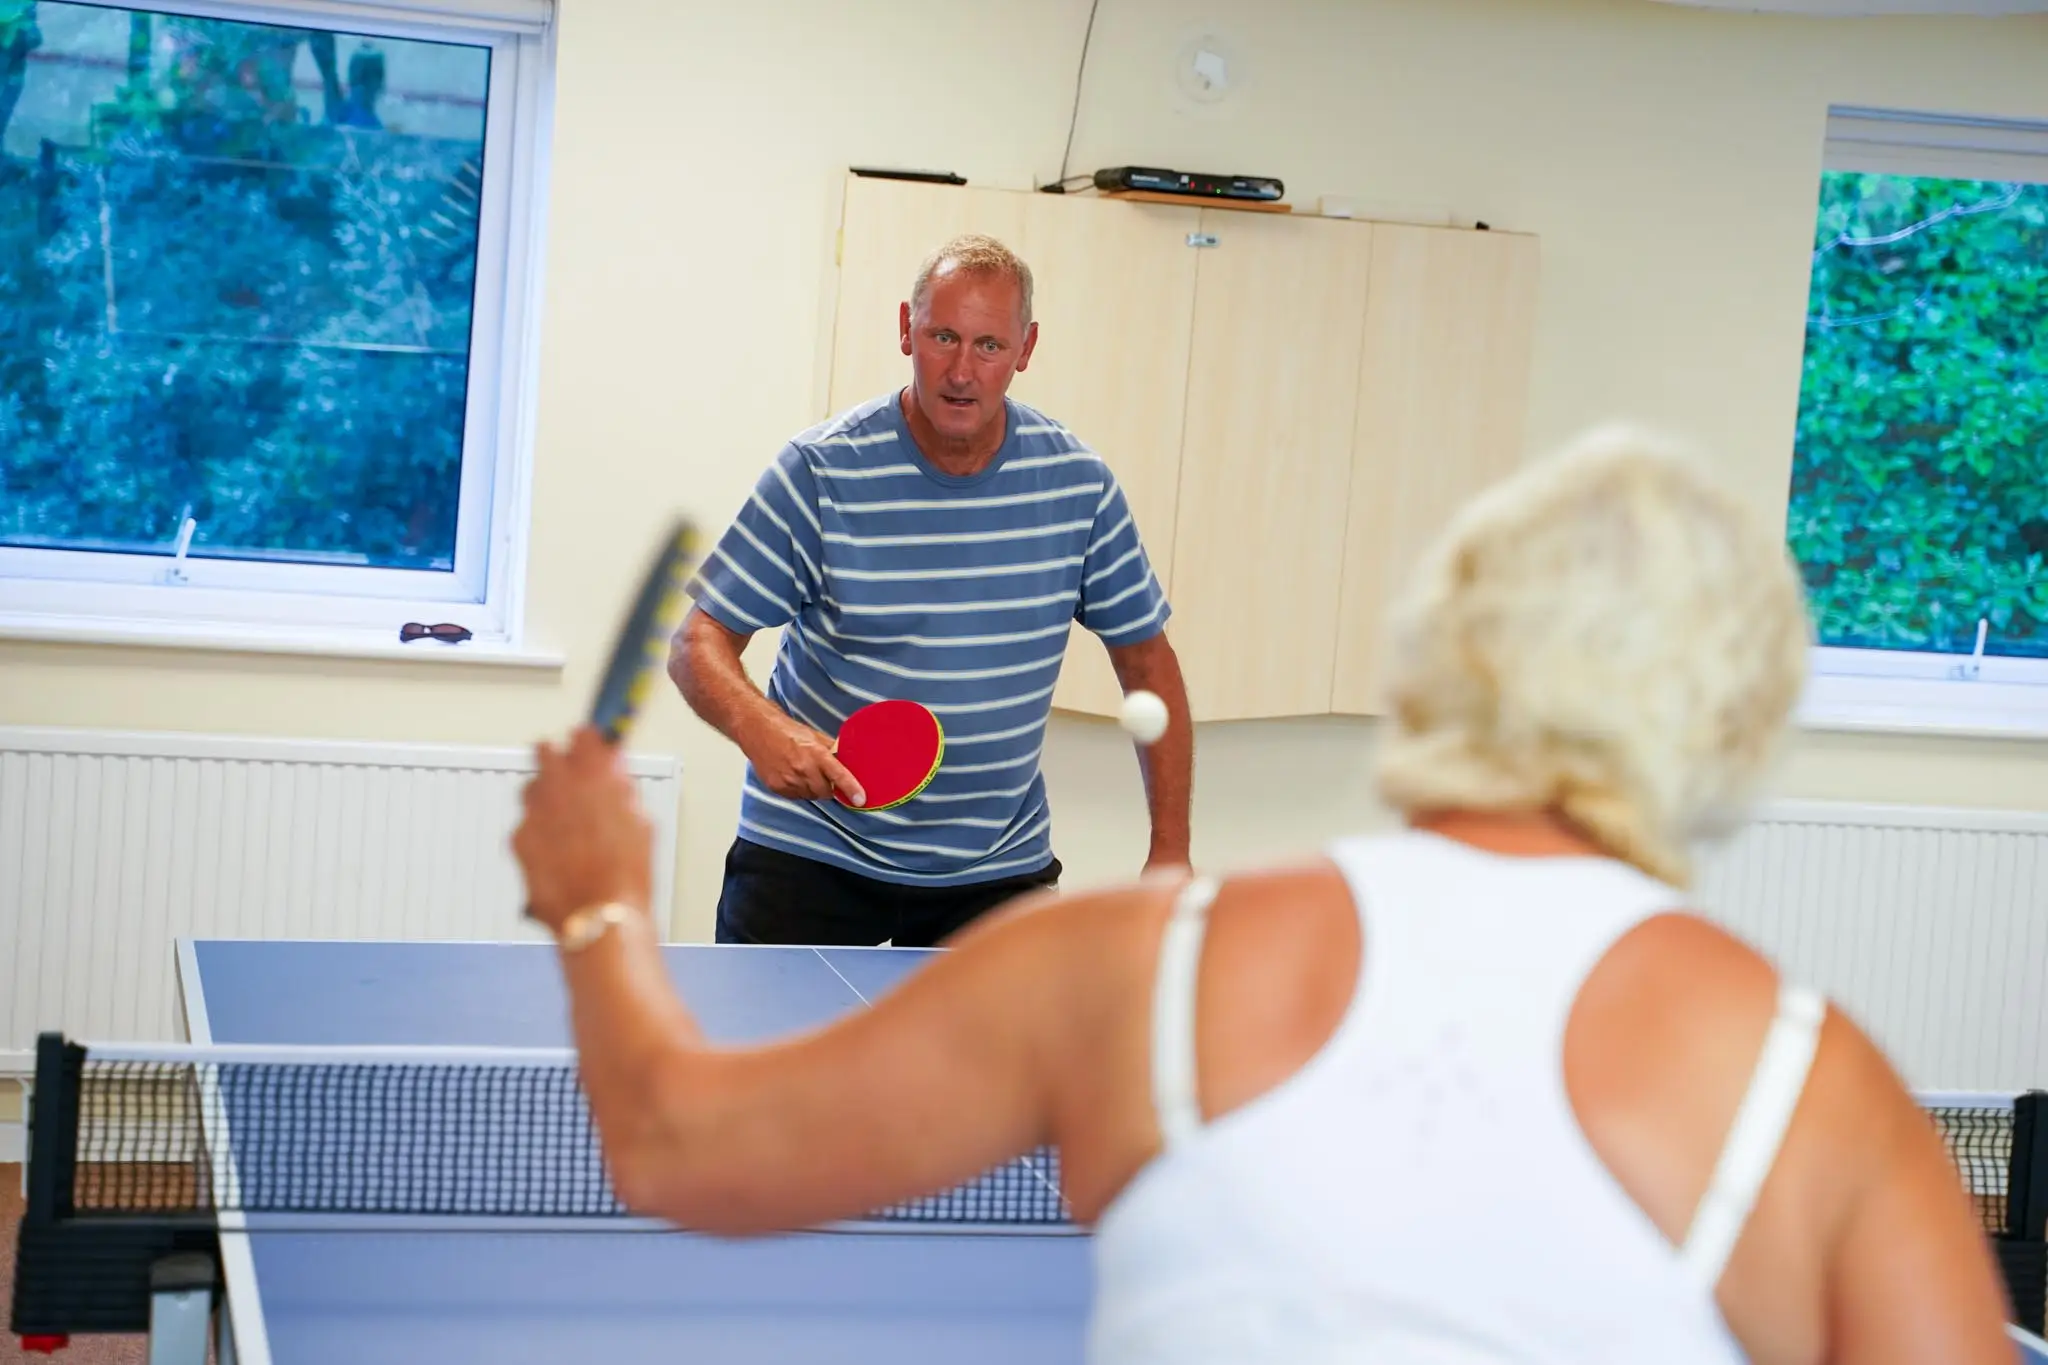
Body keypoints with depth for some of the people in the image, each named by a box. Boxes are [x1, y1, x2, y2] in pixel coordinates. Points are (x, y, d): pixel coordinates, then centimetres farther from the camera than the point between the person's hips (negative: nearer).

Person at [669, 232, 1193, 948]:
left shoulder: (1079, 483, -4)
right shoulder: (821, 471, -12)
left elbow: (1147, 657, 6)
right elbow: (699, 641, -11)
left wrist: (1170, 850, 0)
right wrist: (762, 729, -33)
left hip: (999, 871, 2)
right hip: (809, 859, -2)